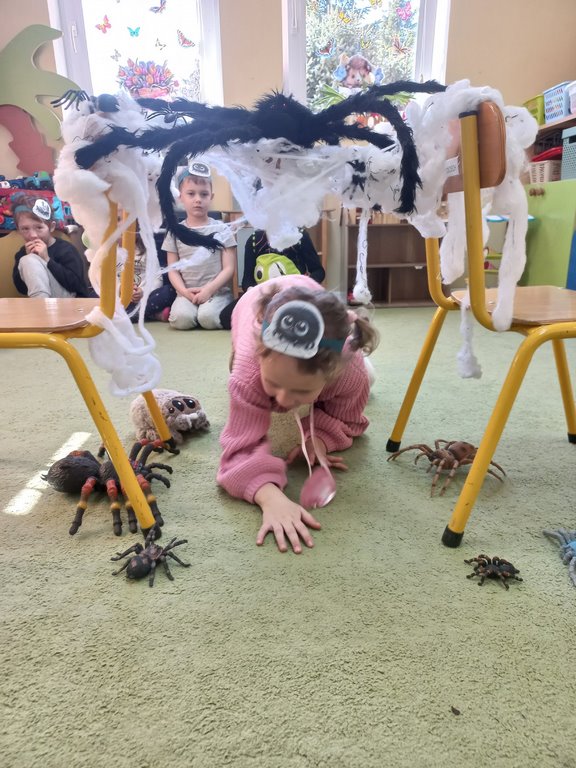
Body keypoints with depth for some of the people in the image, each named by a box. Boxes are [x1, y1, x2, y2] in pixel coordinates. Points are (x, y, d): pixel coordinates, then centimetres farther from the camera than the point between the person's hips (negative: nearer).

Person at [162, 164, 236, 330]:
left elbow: (229, 268, -1)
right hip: (187, 293, 2)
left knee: (208, 317, -32)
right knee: (181, 319, -29)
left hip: (217, 291, -1)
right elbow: (173, 270, 8)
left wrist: (209, 289, -14)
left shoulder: (222, 230, 5)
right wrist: (184, 291, -11)